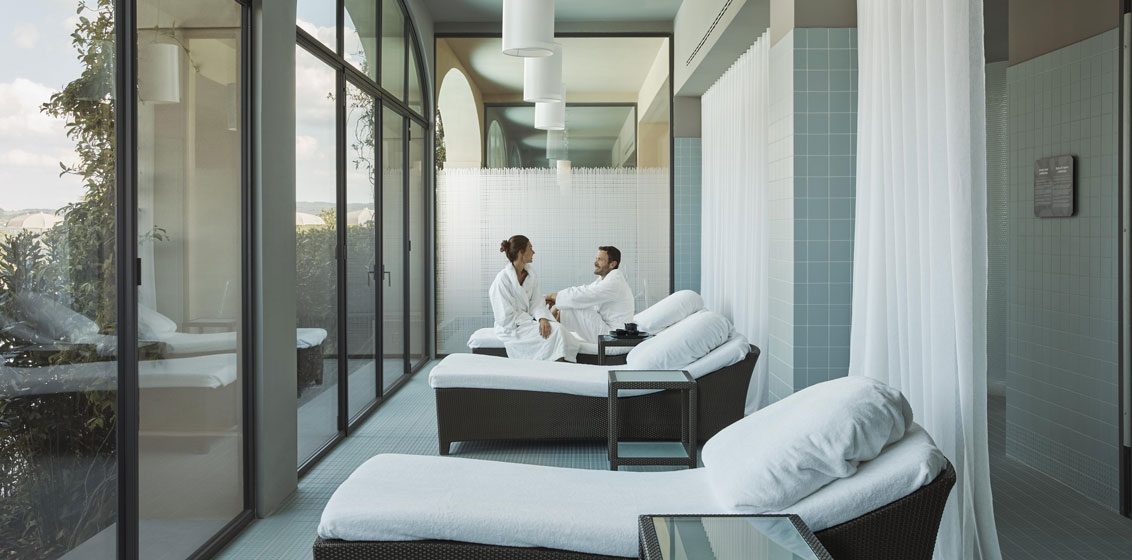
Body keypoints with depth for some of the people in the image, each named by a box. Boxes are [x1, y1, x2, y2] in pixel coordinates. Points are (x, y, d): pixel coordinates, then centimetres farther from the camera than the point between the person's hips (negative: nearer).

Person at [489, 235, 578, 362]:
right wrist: (534, 322, -16)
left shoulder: (531, 276, 7)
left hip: (527, 321, 6)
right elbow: (506, 317, -17)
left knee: (556, 327, -21)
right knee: (555, 331, -22)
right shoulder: (502, 279, -15)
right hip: (511, 328, -6)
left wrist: (542, 319, -19)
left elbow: (535, 303, 2)